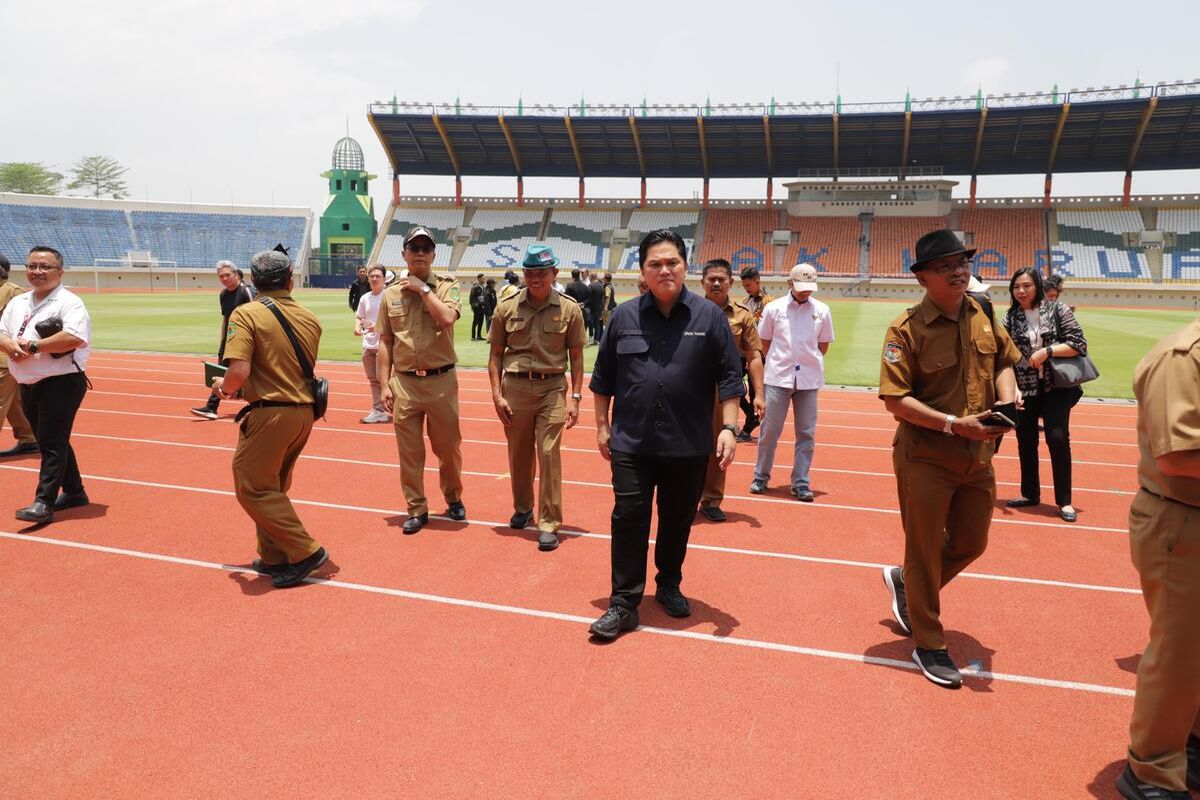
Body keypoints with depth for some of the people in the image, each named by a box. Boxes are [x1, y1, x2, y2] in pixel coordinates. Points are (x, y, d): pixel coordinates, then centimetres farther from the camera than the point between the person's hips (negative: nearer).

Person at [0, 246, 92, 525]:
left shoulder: (69, 302, -11)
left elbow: (73, 338, -26)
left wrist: (33, 346, -19)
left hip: (62, 383, -8)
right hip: (28, 384, 8)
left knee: (52, 442, -8)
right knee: (48, 442, 15)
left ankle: (44, 502, -6)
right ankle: (73, 492, 27)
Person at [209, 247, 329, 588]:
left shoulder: (246, 314, -10)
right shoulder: (309, 318, 7)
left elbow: (239, 372, -21)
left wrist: (223, 387, 3)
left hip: (271, 414, -7)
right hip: (305, 411, 7)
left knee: (253, 488, 4)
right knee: (272, 487, 20)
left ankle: (305, 552, 2)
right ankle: (274, 557, 25)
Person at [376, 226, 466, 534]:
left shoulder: (446, 286, 0)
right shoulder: (391, 294, 8)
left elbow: (447, 318, -21)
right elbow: (385, 342, 9)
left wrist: (422, 288, -13)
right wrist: (385, 384, 3)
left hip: (441, 381, -2)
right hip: (404, 383, 2)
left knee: (448, 446, 9)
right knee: (409, 451, 7)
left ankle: (453, 499, 32)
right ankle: (417, 510, 20)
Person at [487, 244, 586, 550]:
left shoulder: (569, 309, -1)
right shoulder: (507, 308, 2)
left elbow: (576, 356, 3)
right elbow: (496, 354, 6)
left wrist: (575, 396, -3)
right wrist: (497, 395, -1)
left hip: (552, 388, -2)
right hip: (515, 386, 2)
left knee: (549, 453, -6)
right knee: (518, 453, 13)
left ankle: (549, 524, 3)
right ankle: (522, 508, 35)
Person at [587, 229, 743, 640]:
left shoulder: (709, 316, -1)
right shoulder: (624, 317, 2)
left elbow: (728, 377, 0)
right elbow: (603, 377, 9)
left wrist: (728, 427, -6)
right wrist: (602, 425, 8)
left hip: (689, 445, 0)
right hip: (632, 443, 0)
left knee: (677, 521, 14)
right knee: (629, 520, 0)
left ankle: (669, 586, 35)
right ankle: (623, 604, 9)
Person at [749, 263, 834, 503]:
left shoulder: (821, 311, 4)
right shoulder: (773, 308, 1)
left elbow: (823, 345, 13)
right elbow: (765, 342, 9)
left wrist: (810, 363, 8)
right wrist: (778, 364, 8)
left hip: (808, 380, 2)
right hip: (777, 378, -1)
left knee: (806, 433, 4)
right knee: (769, 429, 3)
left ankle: (801, 483, 13)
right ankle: (760, 477, 17)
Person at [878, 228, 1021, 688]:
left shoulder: (983, 316, 2)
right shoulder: (906, 329, -16)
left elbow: (1004, 360, 17)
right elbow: (895, 399, -19)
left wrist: (1007, 398, -3)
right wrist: (954, 424, -26)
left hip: (978, 456, 6)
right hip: (925, 458, -6)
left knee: (971, 544, 18)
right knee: (925, 552, 7)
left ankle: (905, 582, 45)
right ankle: (928, 645, 25)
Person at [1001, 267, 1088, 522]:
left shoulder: (1057, 310, -4)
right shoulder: (1010, 318, 2)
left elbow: (1079, 344, -7)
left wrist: (1047, 350, -18)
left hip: (1056, 386, -3)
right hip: (1024, 389, 3)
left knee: (1058, 438, -8)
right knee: (1025, 440, 9)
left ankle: (1064, 501, 4)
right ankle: (1030, 493, 26)